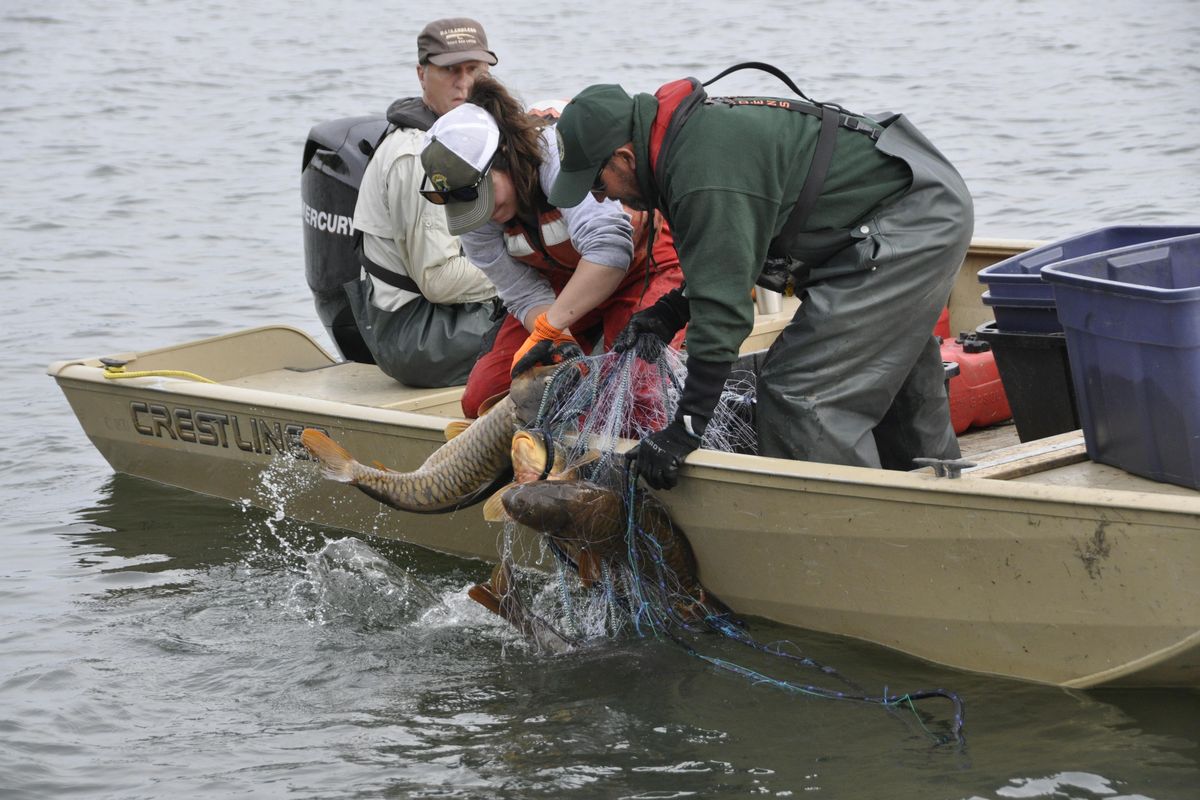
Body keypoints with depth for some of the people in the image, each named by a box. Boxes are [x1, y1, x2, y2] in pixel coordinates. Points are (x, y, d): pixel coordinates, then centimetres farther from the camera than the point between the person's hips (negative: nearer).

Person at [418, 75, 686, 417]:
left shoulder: (560, 154, -36)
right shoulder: (467, 205, -16)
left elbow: (609, 246, -48)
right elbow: (524, 294, -15)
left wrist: (550, 326, -47)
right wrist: (560, 341, -35)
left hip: (641, 266, -6)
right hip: (559, 282, 6)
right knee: (481, 401, -5)